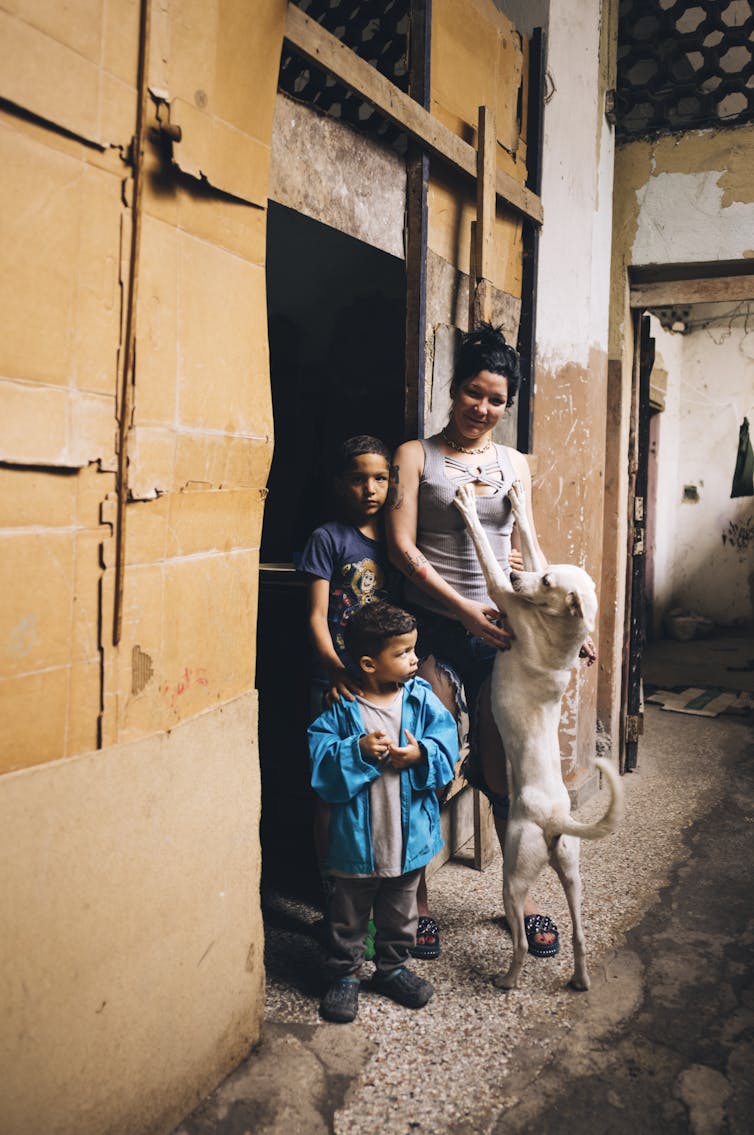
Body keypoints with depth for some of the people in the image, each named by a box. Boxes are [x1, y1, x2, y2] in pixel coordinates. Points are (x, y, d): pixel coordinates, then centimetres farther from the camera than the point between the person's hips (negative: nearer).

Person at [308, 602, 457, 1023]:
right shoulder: (342, 709, -12)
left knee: (400, 913, 21)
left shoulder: (421, 698, -3)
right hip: (357, 838, -3)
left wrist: (421, 754, -24)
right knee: (349, 916, 14)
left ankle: (393, 968, 42)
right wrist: (358, 751, -28)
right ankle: (344, 976, 33)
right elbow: (321, 759, -15)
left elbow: (447, 739, -7)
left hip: (410, 835, 3)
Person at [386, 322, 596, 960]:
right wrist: (464, 607, -15)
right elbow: (403, 548, -6)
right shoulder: (415, 456, 3)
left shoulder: (516, 465, 14)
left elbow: (530, 553, 15)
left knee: (505, 772, 7)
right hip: (435, 631, -3)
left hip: (500, 633, 3)